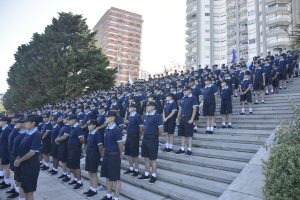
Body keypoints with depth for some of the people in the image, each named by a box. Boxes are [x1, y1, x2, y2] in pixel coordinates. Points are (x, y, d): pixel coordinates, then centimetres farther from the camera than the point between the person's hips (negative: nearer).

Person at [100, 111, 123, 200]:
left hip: (114, 156, -8)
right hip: (106, 155, 8)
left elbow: (120, 144, -15)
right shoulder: (106, 129, 8)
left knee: (115, 178, 3)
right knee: (108, 176, 18)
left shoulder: (116, 129, -17)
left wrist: (119, 155, -4)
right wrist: (104, 153, 12)